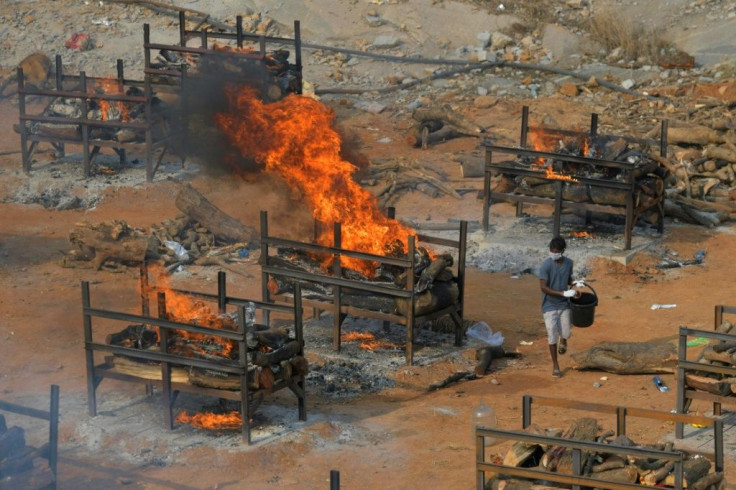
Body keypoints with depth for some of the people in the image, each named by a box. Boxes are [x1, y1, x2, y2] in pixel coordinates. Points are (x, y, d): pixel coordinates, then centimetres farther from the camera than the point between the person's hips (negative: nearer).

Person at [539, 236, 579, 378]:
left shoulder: (569, 263, -1)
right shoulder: (546, 265, -17)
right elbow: (543, 287, -20)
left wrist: (574, 287, -4)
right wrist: (563, 293, -27)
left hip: (565, 305, 4)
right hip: (550, 306, -4)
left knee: (566, 333, 3)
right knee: (552, 336, -2)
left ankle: (563, 340, 42)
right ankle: (555, 365, 14)